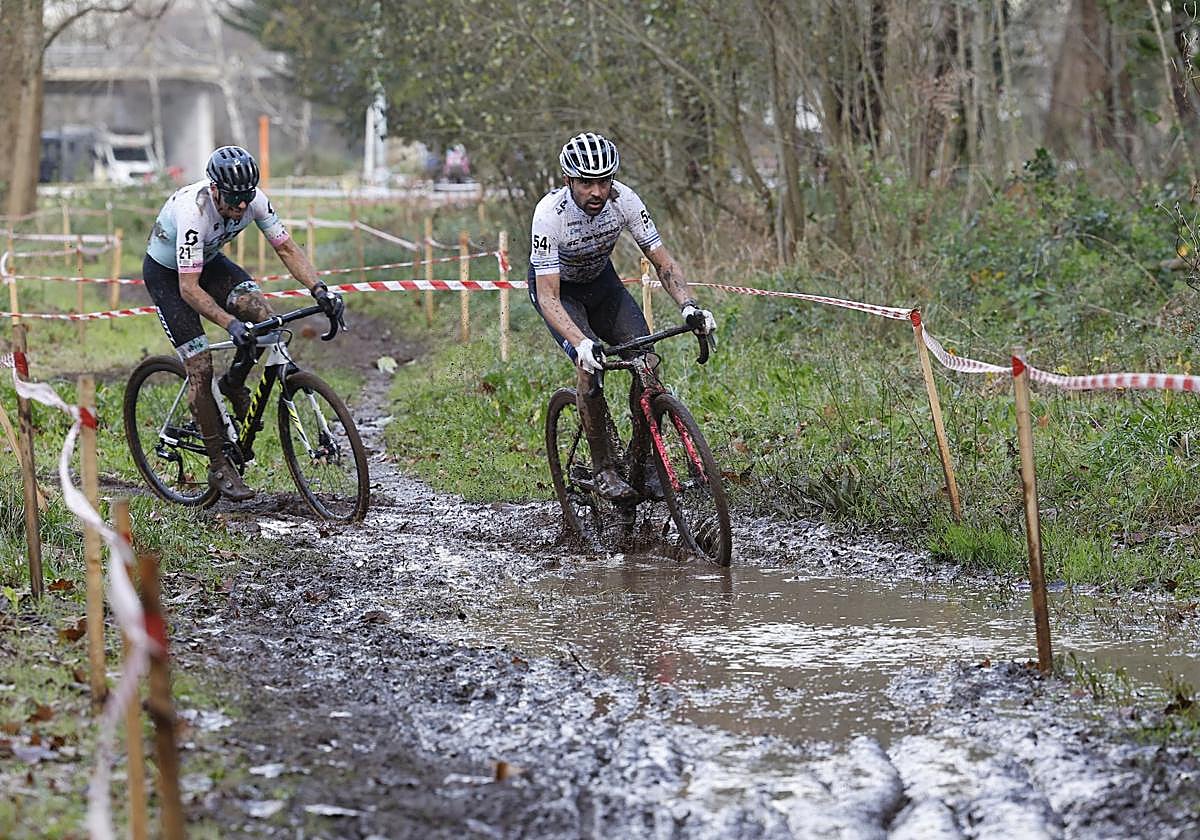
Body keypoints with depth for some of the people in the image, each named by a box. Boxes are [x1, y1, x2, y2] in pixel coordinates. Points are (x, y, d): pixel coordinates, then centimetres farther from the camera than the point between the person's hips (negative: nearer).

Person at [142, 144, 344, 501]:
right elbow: (189, 288, -38)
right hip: (166, 273, -5)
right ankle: (219, 467, -3)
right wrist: (230, 324, -50)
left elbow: (286, 247, -13)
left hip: (208, 261, 5)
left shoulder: (254, 200, -22)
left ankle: (235, 384, 5)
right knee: (200, 367, -13)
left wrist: (319, 289, -28)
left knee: (262, 314, -23)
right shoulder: (194, 211, -38)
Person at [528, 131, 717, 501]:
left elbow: (662, 261, -20)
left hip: (600, 280, 4)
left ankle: (647, 461, -4)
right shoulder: (550, 214, -35)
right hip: (556, 287, -4)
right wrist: (581, 343, -53)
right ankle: (604, 468, -13)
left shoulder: (623, 200, -26)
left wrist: (689, 305, -38)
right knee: (589, 364, -27)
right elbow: (549, 298, -37)